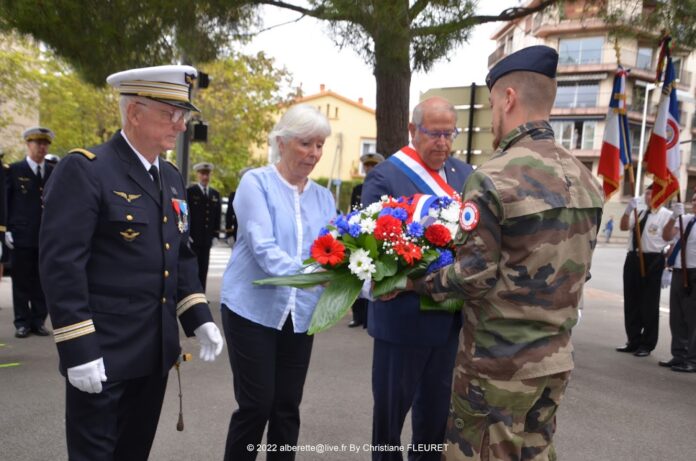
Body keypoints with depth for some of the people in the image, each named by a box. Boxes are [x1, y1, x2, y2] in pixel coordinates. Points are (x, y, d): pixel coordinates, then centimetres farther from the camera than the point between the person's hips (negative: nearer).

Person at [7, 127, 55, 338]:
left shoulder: (54, 173, 11)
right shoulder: (14, 170, 4)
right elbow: (5, 202, 2)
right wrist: (6, 230, -5)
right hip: (21, 237, -2)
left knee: (42, 282, 6)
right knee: (21, 282, 4)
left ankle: (38, 321, 15)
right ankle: (22, 323, 13)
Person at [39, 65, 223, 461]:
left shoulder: (172, 178, 10)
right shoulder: (84, 170, -13)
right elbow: (61, 265, -18)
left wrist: (199, 319, 7)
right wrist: (79, 351, -20)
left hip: (155, 352, 7)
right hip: (103, 355, -7)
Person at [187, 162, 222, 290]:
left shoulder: (215, 194, 14)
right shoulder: (190, 192, -1)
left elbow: (217, 216, 14)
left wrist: (215, 235, 7)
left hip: (207, 239, 4)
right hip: (193, 238, -4)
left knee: (203, 269, 7)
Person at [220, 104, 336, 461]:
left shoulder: (324, 198, 8)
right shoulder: (256, 182, -7)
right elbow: (262, 247, -19)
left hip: (300, 314, 5)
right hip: (253, 309, -4)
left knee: (287, 407, 11)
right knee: (256, 404, 2)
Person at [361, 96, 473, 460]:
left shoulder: (465, 175, 8)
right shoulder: (384, 177, -9)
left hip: (452, 314, 5)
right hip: (404, 315, -5)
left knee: (438, 407, 19)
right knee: (391, 405, 13)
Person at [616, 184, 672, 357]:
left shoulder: (667, 215, -7)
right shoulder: (639, 213, 13)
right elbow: (623, 227, 4)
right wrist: (628, 209, -12)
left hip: (653, 261, -6)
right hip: (632, 258, 6)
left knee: (649, 304, 3)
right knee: (631, 303, 12)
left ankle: (646, 345, 16)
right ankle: (633, 341, 25)